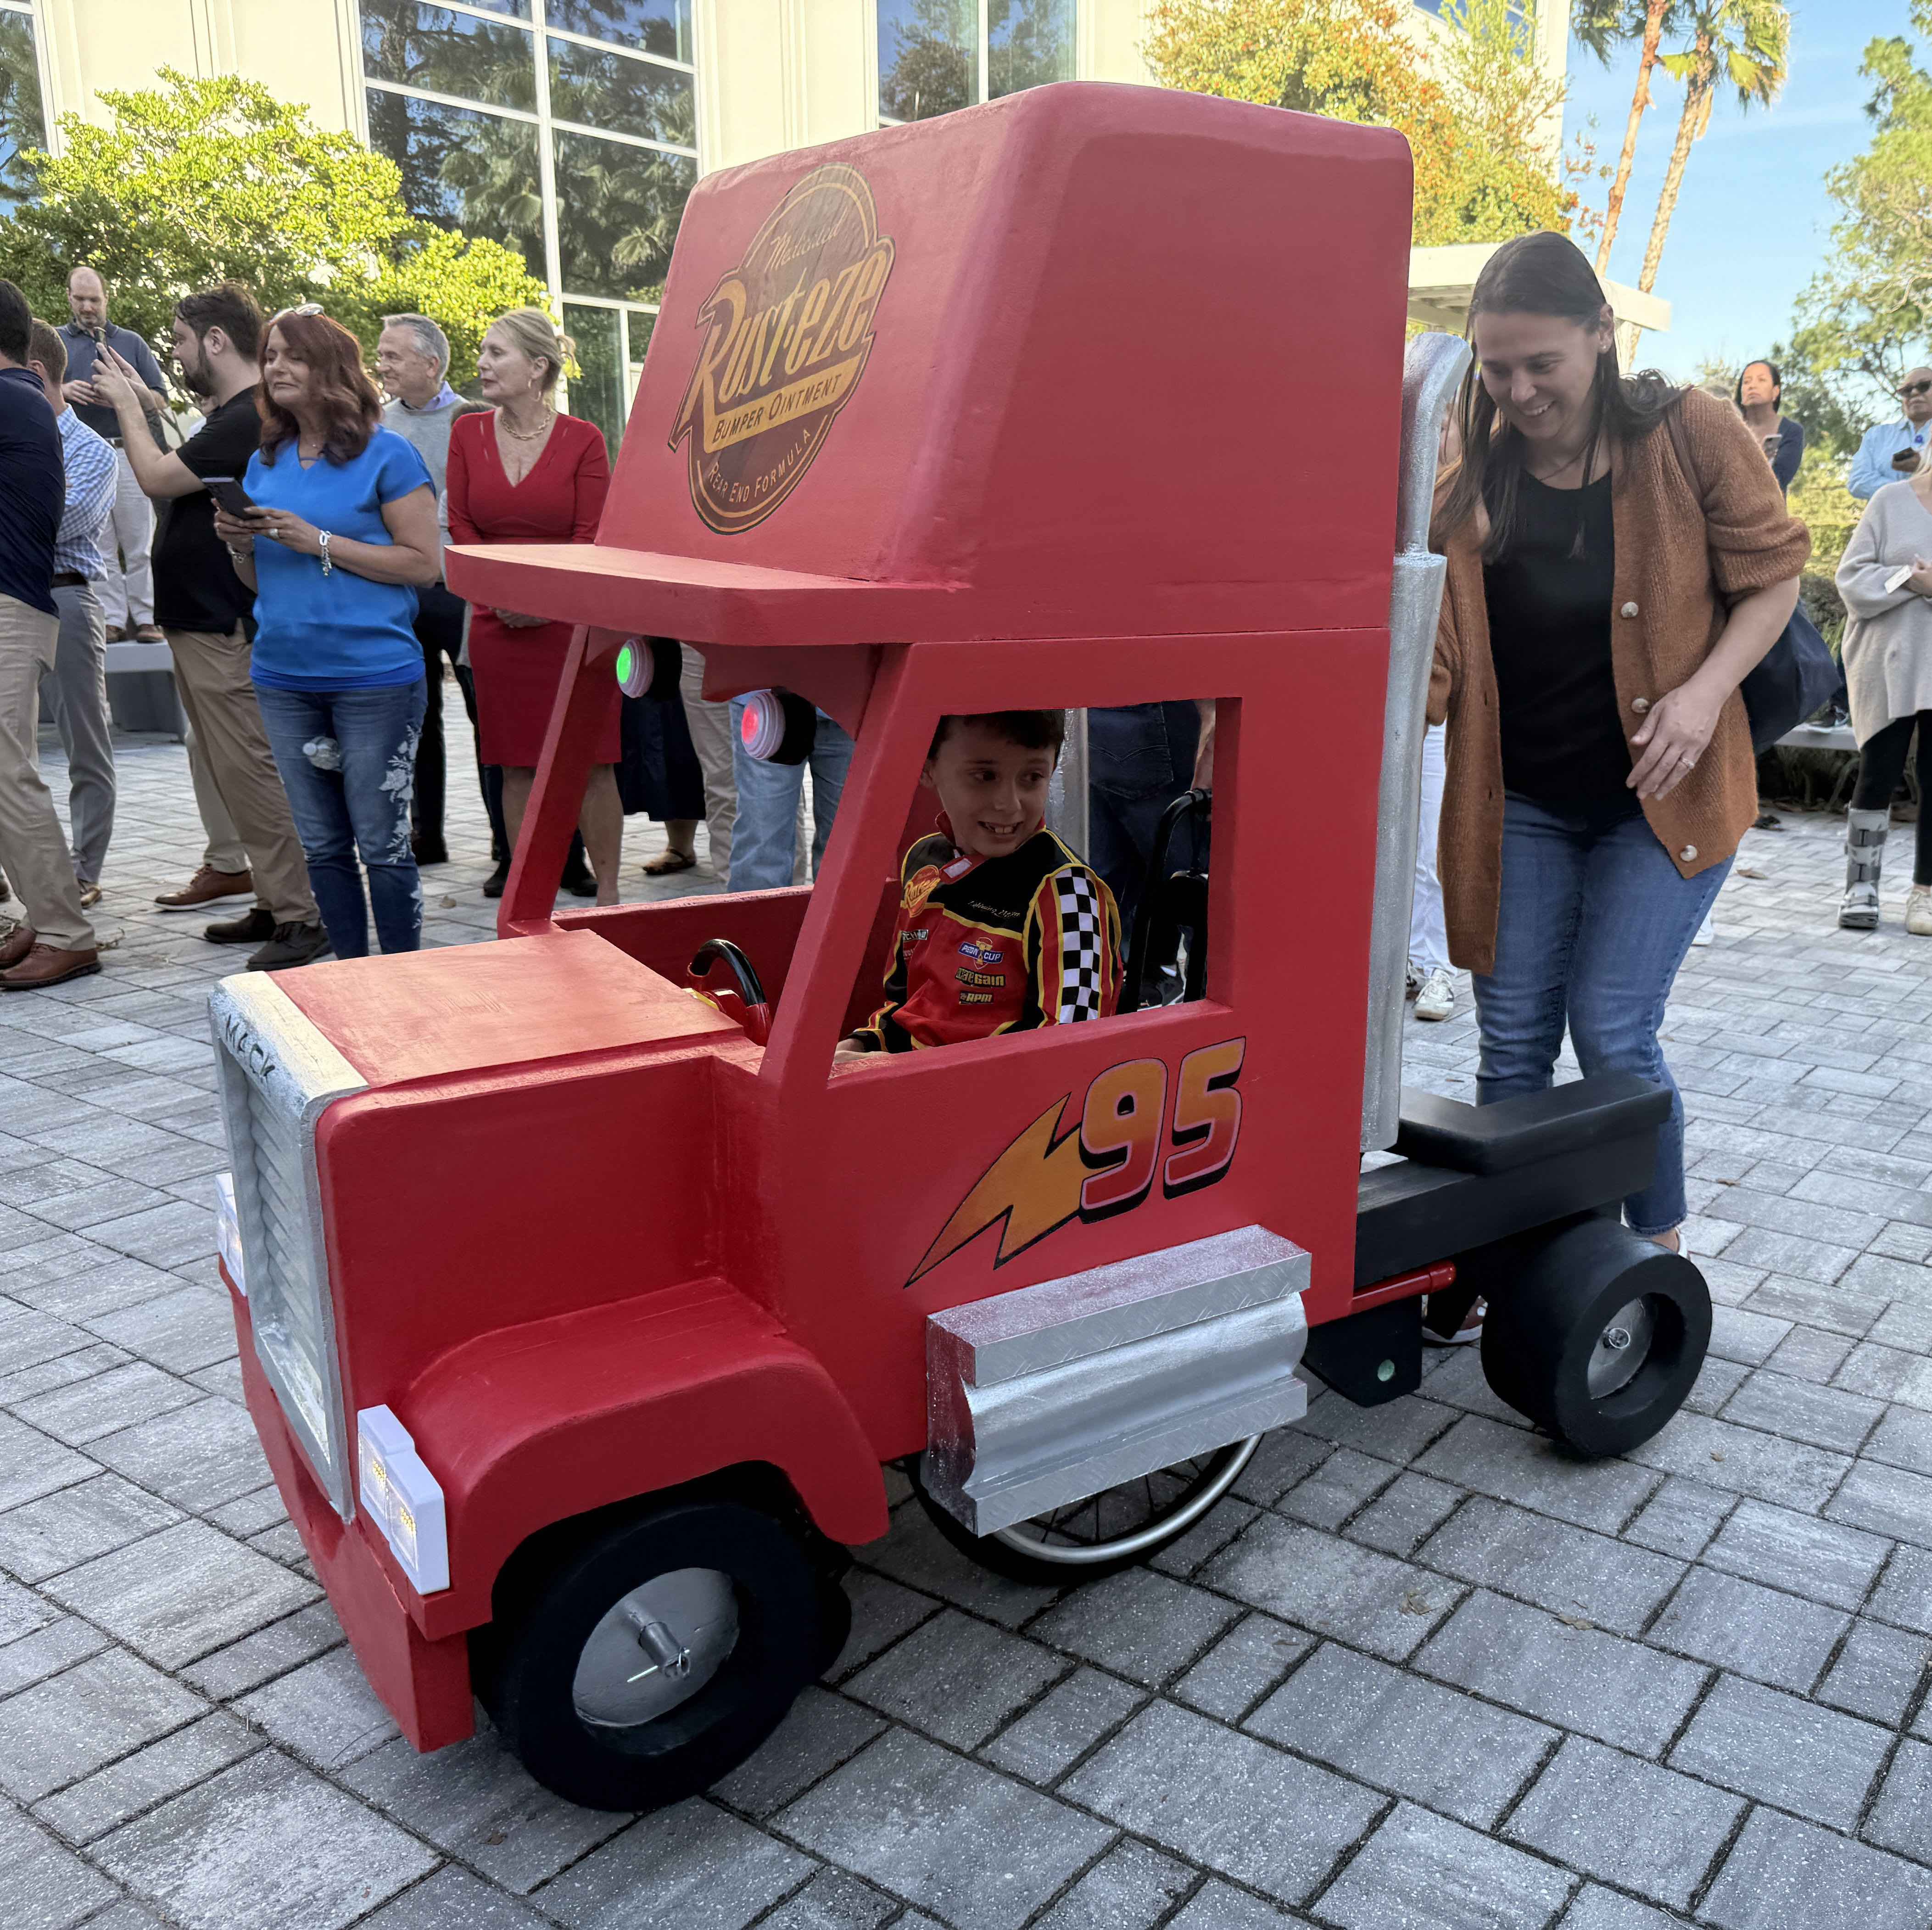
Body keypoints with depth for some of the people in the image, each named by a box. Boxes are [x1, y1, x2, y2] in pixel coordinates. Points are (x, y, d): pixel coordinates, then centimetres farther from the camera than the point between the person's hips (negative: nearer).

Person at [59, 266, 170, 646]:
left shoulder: (132, 342, 14)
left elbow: (160, 401, 9)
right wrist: (64, 391, -12)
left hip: (130, 453, -1)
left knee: (139, 544, -2)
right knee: (99, 545, 1)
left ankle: (145, 617, 1)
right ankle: (113, 619, 2)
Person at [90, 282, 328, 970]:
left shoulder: (248, 419, -18)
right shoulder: (233, 415, 17)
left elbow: (158, 477, -16)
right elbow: (179, 476, 21)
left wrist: (126, 405, -3)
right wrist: (144, 406, 14)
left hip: (225, 629, -11)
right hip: (204, 622, 11)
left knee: (248, 773, -10)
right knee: (236, 772, 13)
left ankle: (299, 918, -6)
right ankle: (275, 905, 20)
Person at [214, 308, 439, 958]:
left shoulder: (387, 454, -4)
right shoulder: (265, 464, 14)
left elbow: (424, 563, -11)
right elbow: (260, 581, 20)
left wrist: (320, 543, -15)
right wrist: (240, 545, -2)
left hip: (374, 677, -6)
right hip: (285, 678, 6)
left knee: (382, 844, -4)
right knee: (322, 847, 11)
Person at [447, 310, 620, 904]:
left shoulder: (583, 439, -2)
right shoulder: (468, 434, 7)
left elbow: (591, 536, -5)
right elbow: (460, 527, 5)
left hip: (574, 622, -3)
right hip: (497, 626, 3)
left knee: (592, 761, 0)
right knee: (518, 766, 6)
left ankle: (607, 891, 11)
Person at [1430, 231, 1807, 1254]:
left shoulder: (1690, 434, -8)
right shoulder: (1473, 478, -5)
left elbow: (1770, 576, 0)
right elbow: (1430, 668, -9)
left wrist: (1705, 690, -16)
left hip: (1661, 794, -2)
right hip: (1518, 802, 2)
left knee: (1612, 1034, -6)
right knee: (1512, 1044, 5)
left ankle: (1660, 1255, 17)